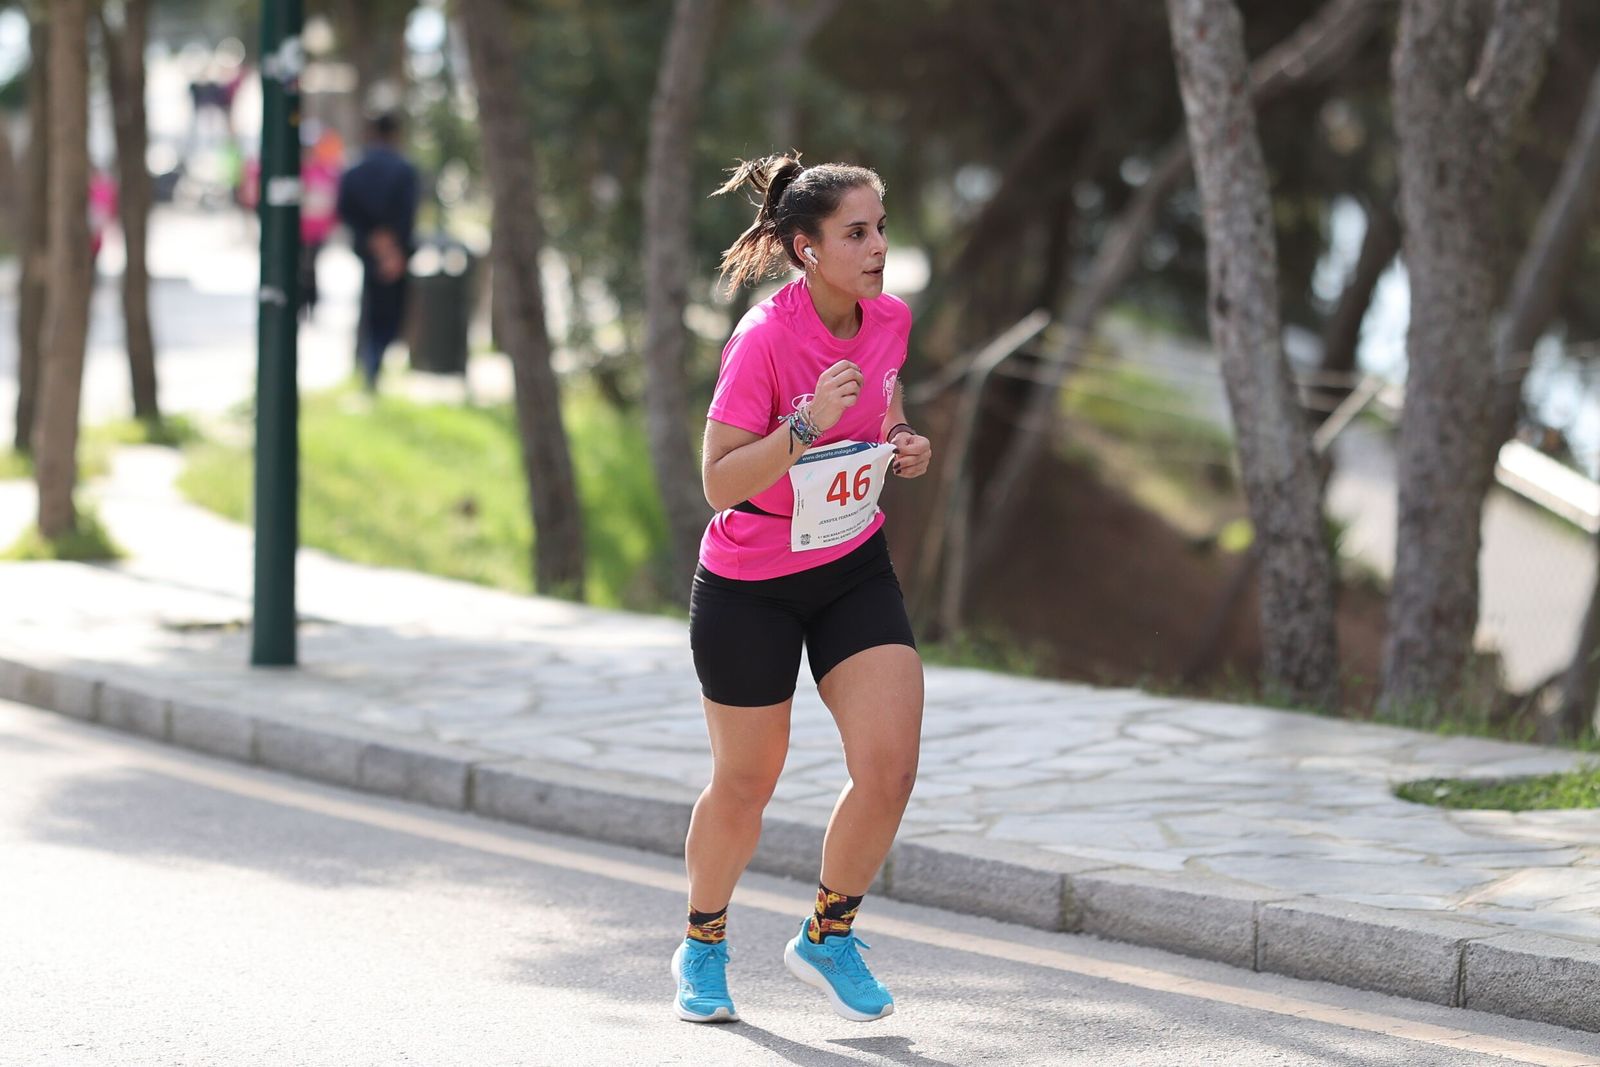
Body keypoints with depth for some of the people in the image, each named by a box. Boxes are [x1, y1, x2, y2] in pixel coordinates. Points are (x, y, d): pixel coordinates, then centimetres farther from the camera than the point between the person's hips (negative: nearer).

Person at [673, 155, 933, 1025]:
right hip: (748, 586, -5)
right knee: (745, 783, 9)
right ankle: (703, 945, 36)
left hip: (854, 569, 5)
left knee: (889, 769, -10)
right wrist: (808, 424, -37)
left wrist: (902, 448, -6)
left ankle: (828, 936, 16)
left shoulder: (889, 319, -5)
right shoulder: (765, 338, -24)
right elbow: (720, 484, -25)